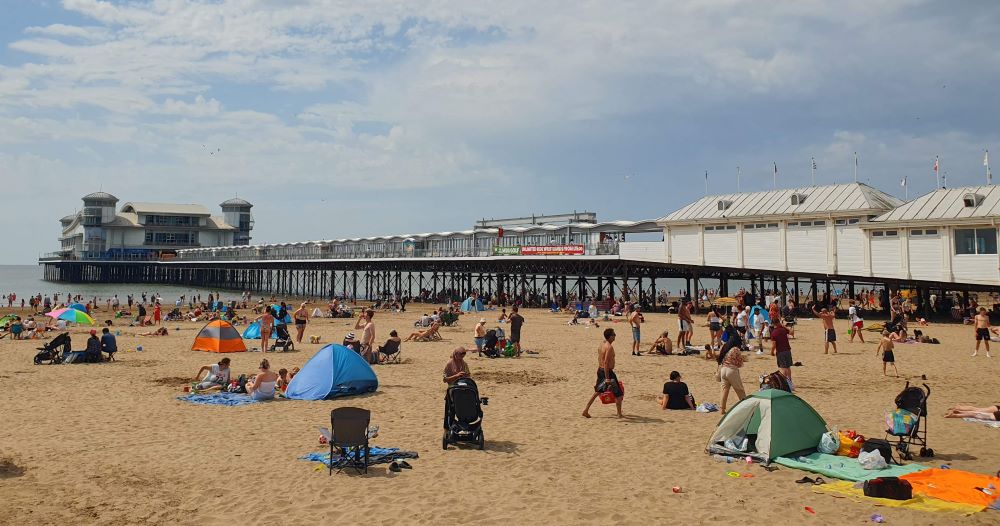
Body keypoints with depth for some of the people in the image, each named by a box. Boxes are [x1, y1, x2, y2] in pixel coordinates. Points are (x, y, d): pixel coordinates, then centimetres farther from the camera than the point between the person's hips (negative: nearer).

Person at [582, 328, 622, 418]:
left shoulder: (602, 344, 7)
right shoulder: (609, 347, -21)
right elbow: (606, 362, -25)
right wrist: (607, 378, -25)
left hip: (600, 370, 9)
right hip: (608, 372, -9)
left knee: (597, 392, 19)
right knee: (619, 394, 6)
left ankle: (586, 411, 20)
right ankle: (620, 414, 13)